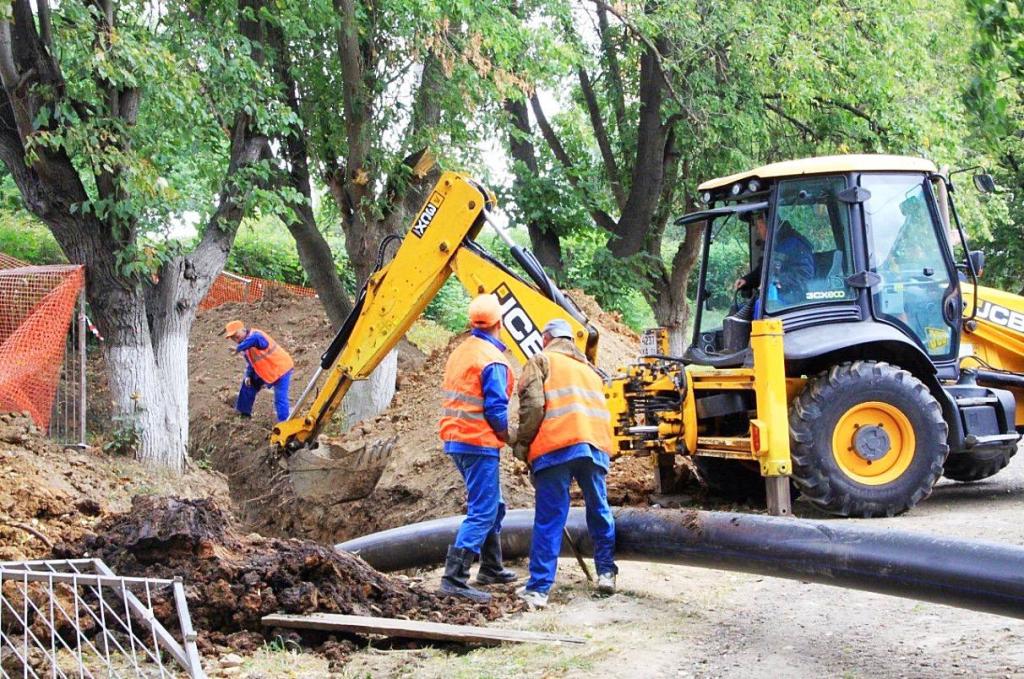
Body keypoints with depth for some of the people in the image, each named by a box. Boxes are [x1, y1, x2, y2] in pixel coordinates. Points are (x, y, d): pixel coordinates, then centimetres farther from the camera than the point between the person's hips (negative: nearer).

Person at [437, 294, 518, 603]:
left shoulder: (460, 353, 12)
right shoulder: (493, 360, -15)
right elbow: (496, 410, -18)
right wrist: (510, 437, -2)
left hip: (456, 438, 9)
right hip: (479, 442, -9)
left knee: (492, 505, 22)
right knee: (482, 512, -9)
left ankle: (491, 568, 31)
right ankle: (454, 578, -16)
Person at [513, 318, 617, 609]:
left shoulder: (541, 361, 11)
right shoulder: (588, 368, 31)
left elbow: (533, 406, -3)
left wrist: (522, 443, 5)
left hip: (556, 446, -4)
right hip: (596, 444, 5)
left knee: (549, 520, -3)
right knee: (599, 512, 20)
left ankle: (539, 588, -5)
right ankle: (606, 573, 23)